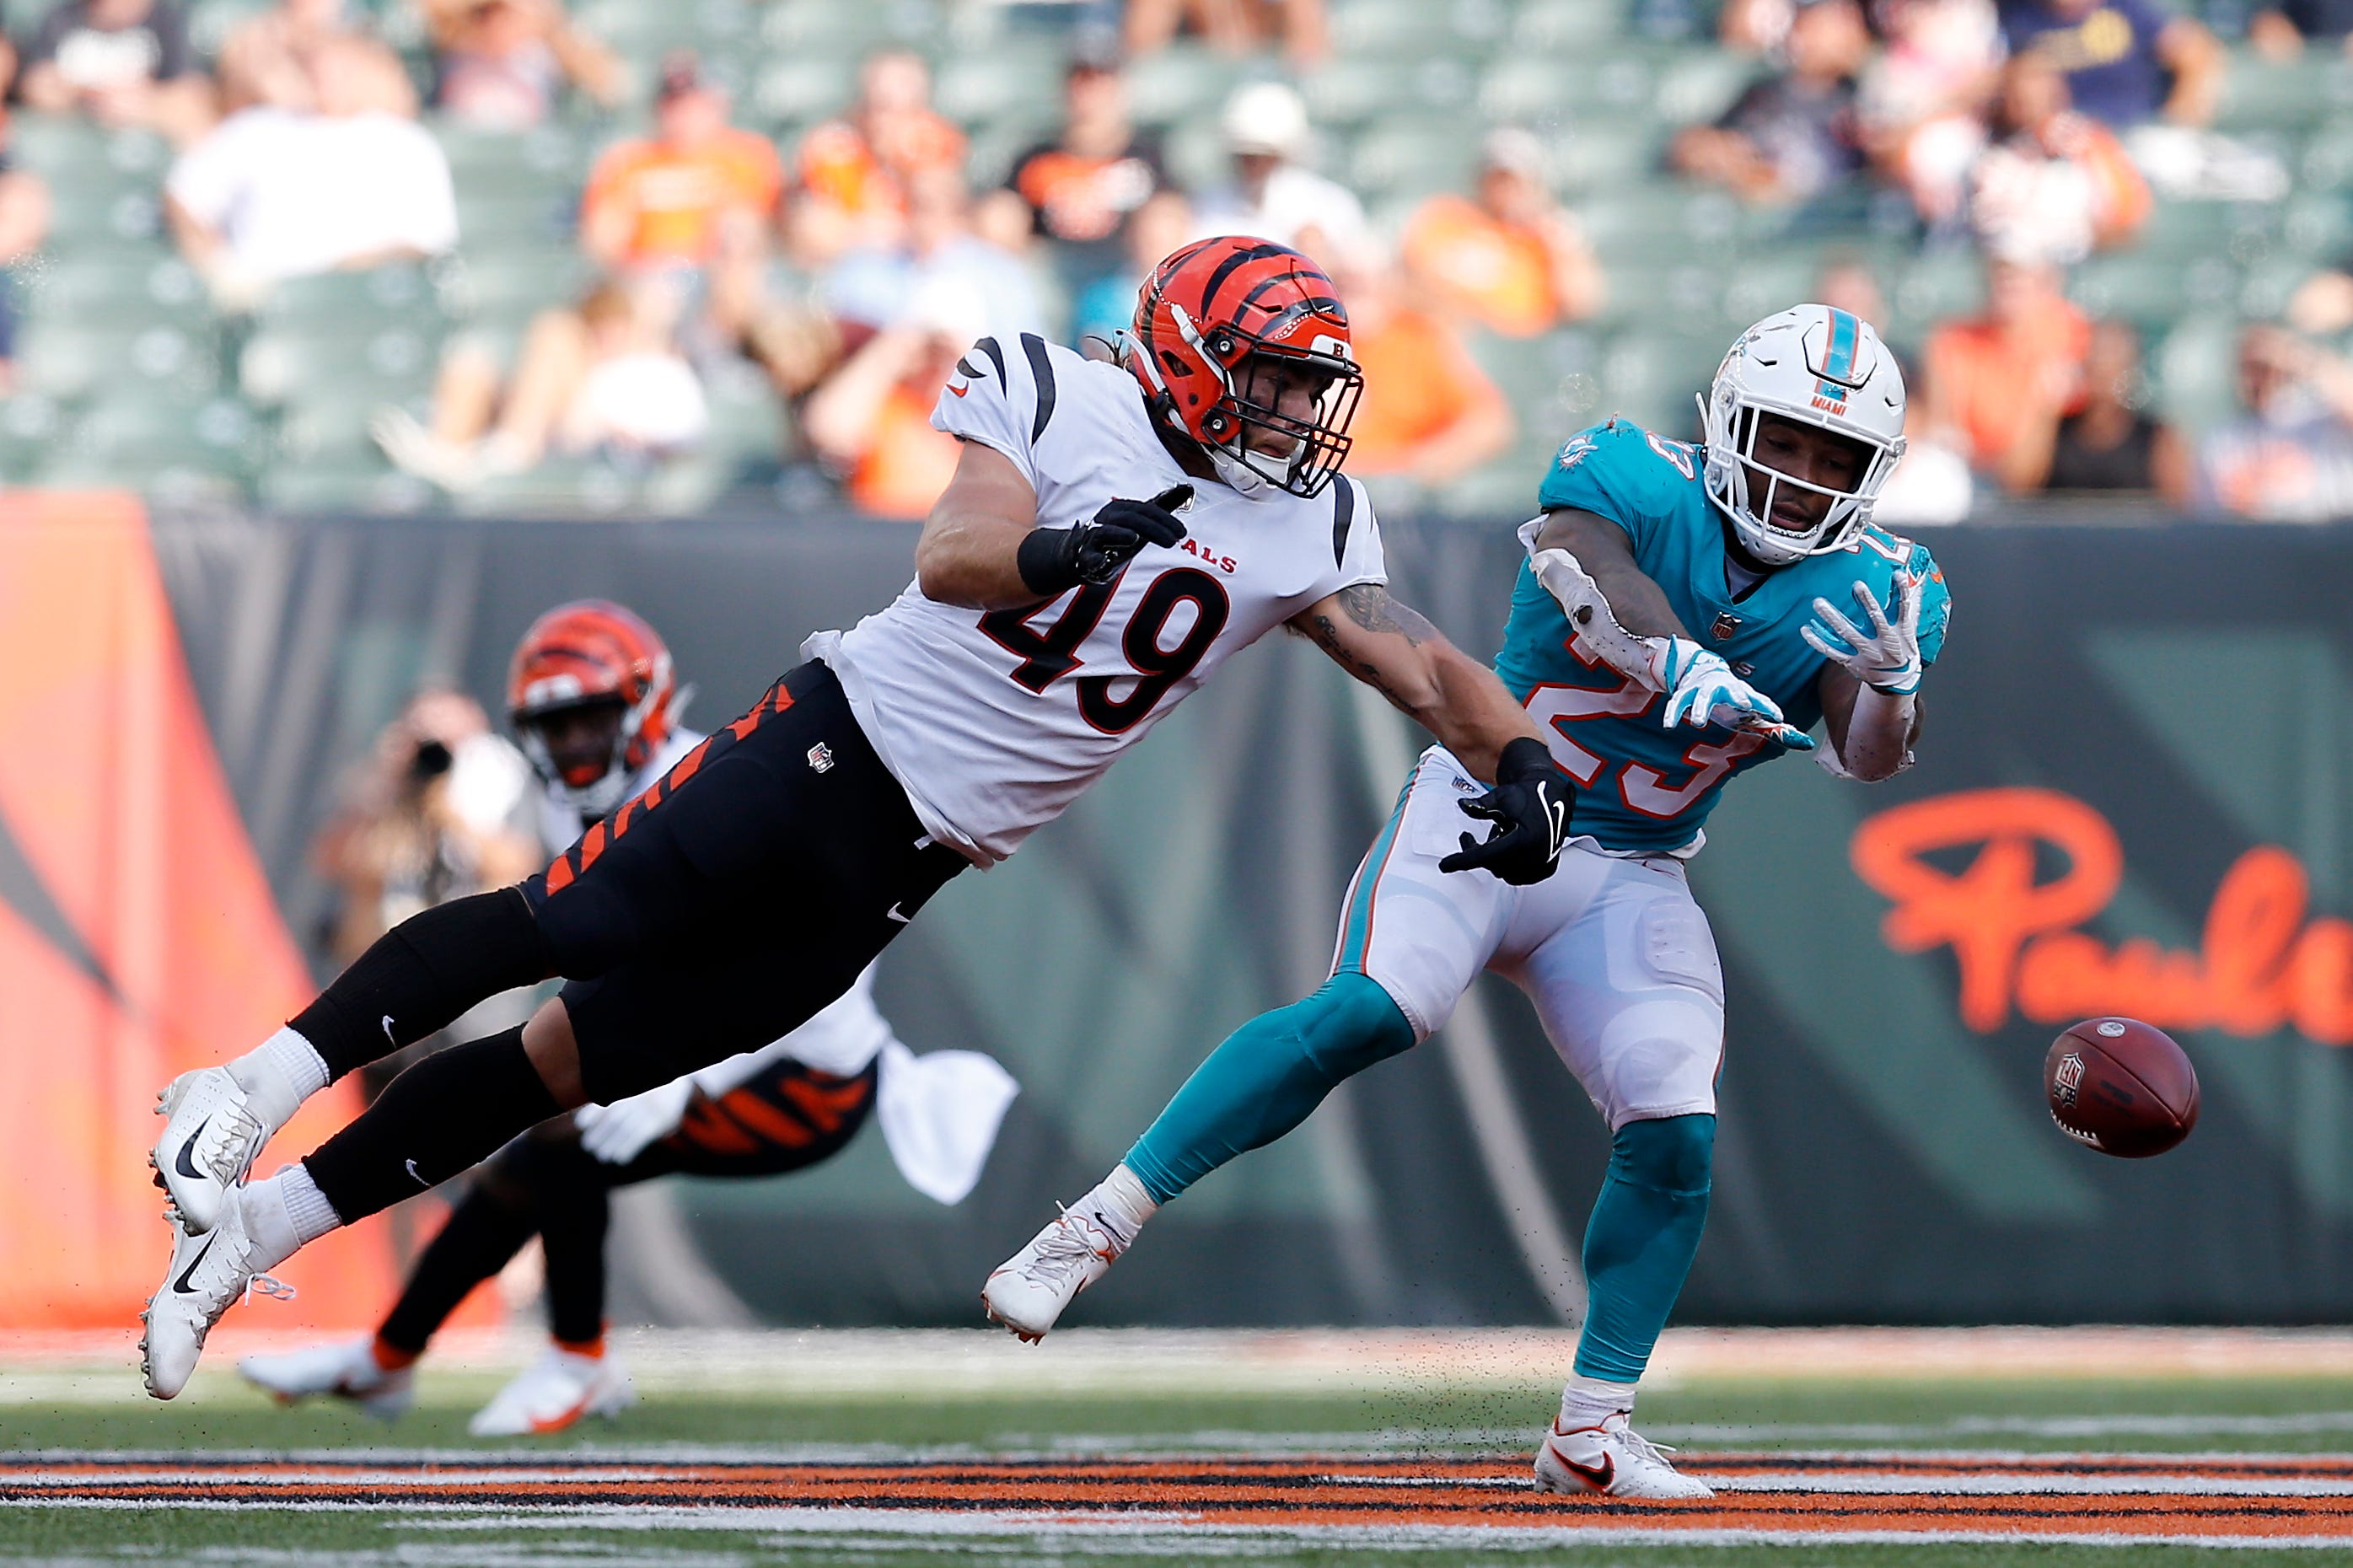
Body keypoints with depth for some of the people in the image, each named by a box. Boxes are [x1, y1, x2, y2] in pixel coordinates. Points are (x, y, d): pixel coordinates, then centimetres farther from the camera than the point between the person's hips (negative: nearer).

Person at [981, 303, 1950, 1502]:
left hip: (1630, 881, 5)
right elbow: (1584, 553, -36)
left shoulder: (1871, 587, -1)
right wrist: (1679, 661, -56)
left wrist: (1889, 687, -38)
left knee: (1675, 1136, -12)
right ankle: (1092, 1230, -24)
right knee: (1373, 1011, -28)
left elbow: (1866, 757, -14)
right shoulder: (1637, 482, -13)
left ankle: (1591, 1433, 3)